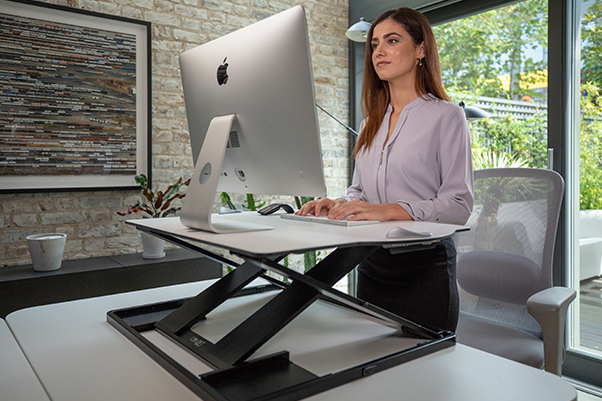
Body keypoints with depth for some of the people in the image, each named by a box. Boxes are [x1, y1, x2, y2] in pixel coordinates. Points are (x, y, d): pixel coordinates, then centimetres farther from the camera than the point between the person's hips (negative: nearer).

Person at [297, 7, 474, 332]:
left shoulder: (446, 116, -4)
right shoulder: (371, 123, 16)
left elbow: (459, 204, -12)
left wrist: (389, 210, -24)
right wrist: (337, 205, -5)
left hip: (424, 266, -5)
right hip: (371, 265, 6)